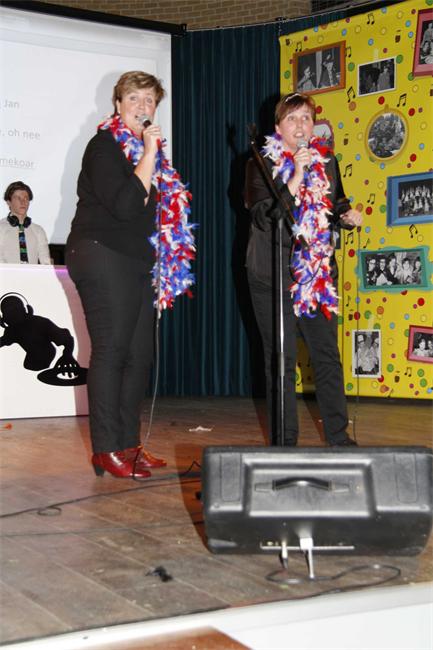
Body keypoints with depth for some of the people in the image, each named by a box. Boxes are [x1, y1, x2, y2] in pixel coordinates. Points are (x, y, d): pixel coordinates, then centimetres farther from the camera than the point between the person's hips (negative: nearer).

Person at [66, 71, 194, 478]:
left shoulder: (146, 150, 19)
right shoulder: (104, 146, -7)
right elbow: (124, 204, -20)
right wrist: (148, 155, -17)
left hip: (136, 261, 9)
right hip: (102, 257, -9)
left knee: (139, 353, 7)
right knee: (110, 349, -10)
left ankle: (128, 442, 14)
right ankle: (106, 449, -6)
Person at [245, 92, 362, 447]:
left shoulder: (327, 162, 10)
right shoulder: (261, 165, -3)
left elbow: (337, 204, 22)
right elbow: (263, 217, -15)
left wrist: (347, 215, -1)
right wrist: (295, 179, -22)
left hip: (319, 271, 4)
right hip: (273, 274, -3)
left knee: (328, 355, 5)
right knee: (281, 360, 1)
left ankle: (339, 436, 15)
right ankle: (284, 442, 10)